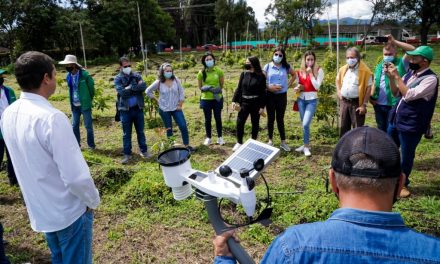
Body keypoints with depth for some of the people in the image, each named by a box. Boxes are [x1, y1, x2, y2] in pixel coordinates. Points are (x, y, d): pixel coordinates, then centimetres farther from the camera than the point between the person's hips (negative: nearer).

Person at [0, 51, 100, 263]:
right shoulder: (51, 118, -28)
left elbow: (25, 161, 9)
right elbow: (76, 176, -28)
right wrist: (92, 200, -10)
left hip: (39, 209, 7)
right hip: (69, 211, -7)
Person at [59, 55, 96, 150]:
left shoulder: (85, 75, -14)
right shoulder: (68, 76, 5)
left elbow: (92, 88, -5)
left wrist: (88, 100, 4)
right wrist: (71, 102, 15)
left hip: (84, 105, -6)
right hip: (74, 106, 6)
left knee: (88, 126, 3)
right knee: (74, 126, 12)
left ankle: (91, 145, 16)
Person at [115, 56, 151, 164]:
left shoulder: (136, 76, 5)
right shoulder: (118, 78, -2)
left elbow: (144, 87, -11)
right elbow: (122, 92, -17)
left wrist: (130, 87, -16)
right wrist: (136, 87, -13)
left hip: (138, 108, 2)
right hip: (125, 109, -2)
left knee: (140, 131, 13)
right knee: (126, 134, 7)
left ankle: (144, 151, 25)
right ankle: (127, 154, 18)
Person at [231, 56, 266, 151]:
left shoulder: (261, 76, -6)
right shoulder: (244, 74, 3)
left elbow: (263, 92, -6)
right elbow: (239, 88, 6)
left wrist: (262, 106, -9)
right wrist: (234, 100, -2)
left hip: (256, 103, -2)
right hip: (244, 102, 3)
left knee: (255, 123, 9)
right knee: (240, 122, -2)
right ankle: (239, 142, 11)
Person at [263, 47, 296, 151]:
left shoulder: (286, 67, 3)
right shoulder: (267, 66, -2)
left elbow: (294, 75, 17)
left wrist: (288, 85, 6)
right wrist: (269, 87, -18)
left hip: (282, 95, 1)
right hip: (270, 95, -1)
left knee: (280, 119, 7)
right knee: (271, 118, 7)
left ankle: (283, 142, 13)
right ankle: (270, 140, 18)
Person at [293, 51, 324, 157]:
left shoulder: (319, 70, -5)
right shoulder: (300, 72, 6)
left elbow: (317, 86, -14)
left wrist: (310, 73, -15)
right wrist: (297, 88, -5)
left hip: (312, 100, -4)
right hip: (301, 99, 4)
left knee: (305, 124, -14)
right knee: (304, 124, 11)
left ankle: (306, 146, 1)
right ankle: (305, 144, 24)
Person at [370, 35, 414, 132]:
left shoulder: (401, 63, -5)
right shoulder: (379, 66, 11)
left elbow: (412, 49, -19)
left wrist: (394, 42, -18)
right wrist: (372, 97, 1)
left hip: (393, 105, -5)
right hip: (378, 104, 5)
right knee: (381, 129, 19)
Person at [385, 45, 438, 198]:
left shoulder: (430, 79, -17)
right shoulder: (410, 73, 6)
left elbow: (409, 95, -26)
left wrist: (397, 76, -21)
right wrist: (390, 77, -2)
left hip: (410, 125, -7)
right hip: (395, 120, 8)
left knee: (406, 156, 8)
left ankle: (403, 184, 27)